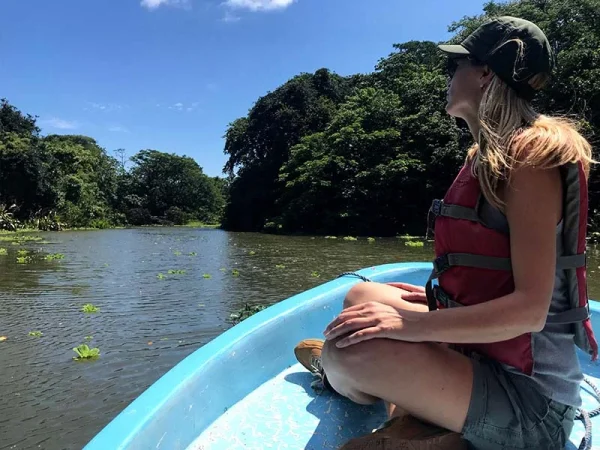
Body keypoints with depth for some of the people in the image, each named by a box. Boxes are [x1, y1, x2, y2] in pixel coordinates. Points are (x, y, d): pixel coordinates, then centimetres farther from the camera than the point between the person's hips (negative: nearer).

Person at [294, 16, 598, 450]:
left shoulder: (531, 155, -19)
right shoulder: (486, 156, 9)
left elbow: (530, 309, -25)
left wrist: (412, 323, -29)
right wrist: (433, 299, 14)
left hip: (527, 398, -9)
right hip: (482, 353, 9)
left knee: (350, 351, -23)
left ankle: (338, 378, 11)